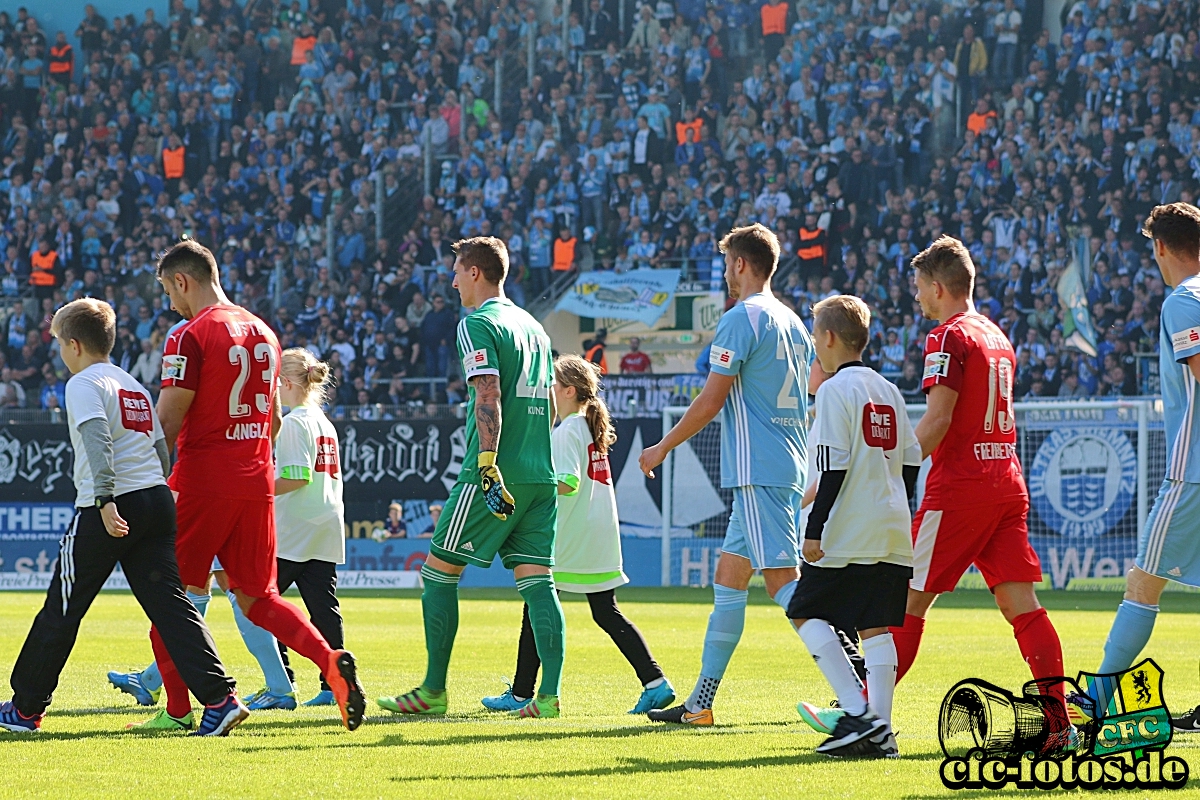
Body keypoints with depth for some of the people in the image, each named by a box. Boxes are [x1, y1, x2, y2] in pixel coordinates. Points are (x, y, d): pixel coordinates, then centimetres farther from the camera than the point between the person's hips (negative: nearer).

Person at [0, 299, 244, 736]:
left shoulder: (84, 384, -3)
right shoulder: (135, 388, 22)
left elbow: (98, 441, -19)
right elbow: (162, 451, 21)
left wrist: (105, 501, -26)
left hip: (111, 509, -7)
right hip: (157, 500, 7)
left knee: (61, 610, 5)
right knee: (171, 605, 0)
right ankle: (219, 698, -15)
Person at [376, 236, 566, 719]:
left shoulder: (477, 325, -6)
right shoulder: (533, 327, 18)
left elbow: (489, 396, -18)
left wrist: (487, 466, -24)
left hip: (495, 476, -7)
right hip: (540, 476, 7)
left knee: (438, 572, 3)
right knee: (537, 581, 3)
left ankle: (433, 691, 5)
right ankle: (549, 695, -7)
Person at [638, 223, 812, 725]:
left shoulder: (740, 319, -10)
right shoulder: (792, 322, 17)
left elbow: (711, 401, -12)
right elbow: (820, 395, 20)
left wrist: (663, 447, 0)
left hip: (758, 471, -9)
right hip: (788, 469, 9)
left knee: (782, 579, -12)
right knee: (728, 577, 12)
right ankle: (700, 703, 14)